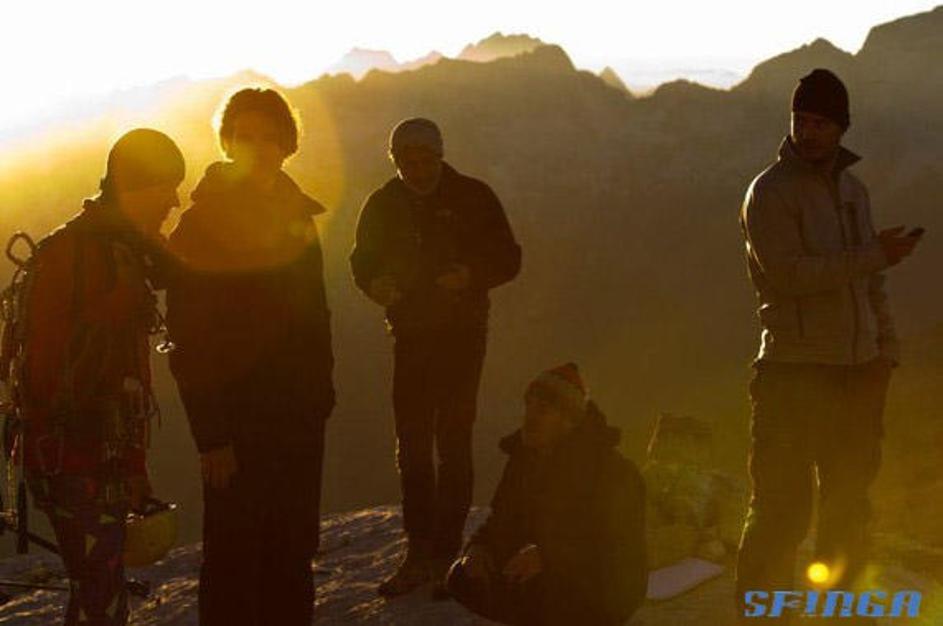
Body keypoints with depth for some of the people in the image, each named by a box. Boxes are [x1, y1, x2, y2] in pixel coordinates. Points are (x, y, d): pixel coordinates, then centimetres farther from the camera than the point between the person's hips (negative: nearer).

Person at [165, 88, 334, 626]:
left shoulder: (297, 219, 11)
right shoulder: (201, 226, -8)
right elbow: (188, 342, -12)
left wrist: (320, 394, 10)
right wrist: (210, 434, -17)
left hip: (298, 415, 6)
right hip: (236, 420, -6)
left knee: (292, 552, 11)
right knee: (234, 559, -2)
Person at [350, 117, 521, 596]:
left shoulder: (472, 197, -3)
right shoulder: (383, 205, 5)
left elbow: (508, 259, -1)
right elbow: (363, 261, 15)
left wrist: (470, 275, -20)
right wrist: (375, 283, -9)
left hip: (462, 334, -3)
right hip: (410, 335, 4)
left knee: (452, 443, -4)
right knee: (412, 447, 4)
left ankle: (446, 552, 1)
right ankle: (420, 553, 9)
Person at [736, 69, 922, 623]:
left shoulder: (853, 190, 14)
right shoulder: (770, 192, -7)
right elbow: (787, 273, -20)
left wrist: (885, 348, 9)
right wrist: (873, 255, -20)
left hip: (856, 370, 7)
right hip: (794, 372, -7)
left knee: (850, 501, 13)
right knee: (782, 505, -6)